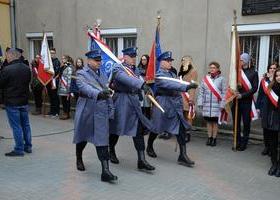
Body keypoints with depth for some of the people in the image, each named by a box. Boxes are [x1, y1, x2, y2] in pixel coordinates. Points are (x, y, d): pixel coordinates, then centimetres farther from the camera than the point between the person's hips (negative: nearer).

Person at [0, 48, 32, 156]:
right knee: (25, 124, 15)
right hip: (24, 101, 6)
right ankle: (28, 146, 23)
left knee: (16, 126, 1)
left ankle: (19, 149, 8)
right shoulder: (27, 68, 1)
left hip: (12, 102, -6)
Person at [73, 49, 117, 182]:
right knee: (82, 137, 15)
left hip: (101, 112, 3)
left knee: (102, 141, -5)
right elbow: (84, 88, -26)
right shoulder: (81, 74, -5)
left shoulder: (103, 75, 14)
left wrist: (111, 109, 7)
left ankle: (105, 171, -8)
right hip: (86, 111, -3)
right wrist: (98, 93, -43)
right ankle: (79, 159, 42)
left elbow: (108, 93, 14)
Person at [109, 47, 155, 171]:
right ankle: (111, 152, 34)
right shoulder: (118, 68, -11)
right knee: (116, 129, 9)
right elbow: (126, 79, -31)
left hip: (134, 102, 6)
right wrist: (142, 84, -45)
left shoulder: (135, 69, 14)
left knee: (138, 130, -2)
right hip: (121, 101, -6)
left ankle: (141, 160, -1)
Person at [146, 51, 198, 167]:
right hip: (163, 104, -6)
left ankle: (183, 156, -2)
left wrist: (180, 103, 14)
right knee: (157, 128, 9)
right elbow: (170, 85, -27)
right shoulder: (158, 75, -11)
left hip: (175, 105, 6)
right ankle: (149, 147, 34)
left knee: (181, 128, -3)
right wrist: (187, 86, -36)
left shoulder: (172, 74, 14)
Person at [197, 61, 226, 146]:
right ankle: (209, 138, 22)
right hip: (207, 105, 3)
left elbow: (224, 93, -5)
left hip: (216, 105, -2)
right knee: (208, 122, 11)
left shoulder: (221, 79, -3)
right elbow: (201, 92, 5)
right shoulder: (205, 79, 5)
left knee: (215, 122, 6)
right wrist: (200, 103, 0)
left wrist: (222, 105, -9)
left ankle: (214, 138, 17)